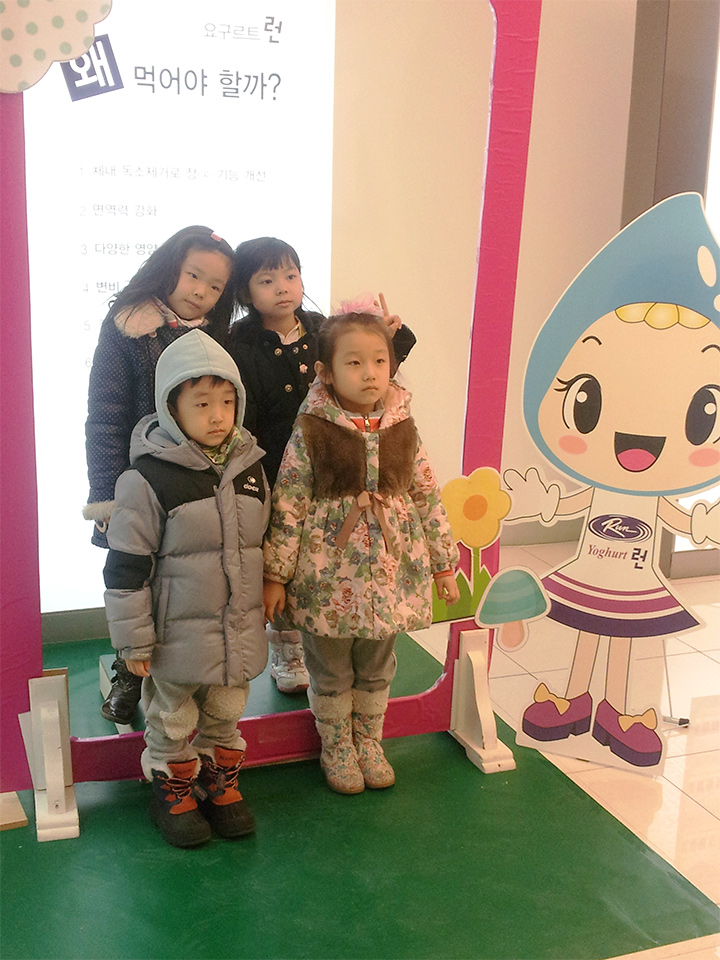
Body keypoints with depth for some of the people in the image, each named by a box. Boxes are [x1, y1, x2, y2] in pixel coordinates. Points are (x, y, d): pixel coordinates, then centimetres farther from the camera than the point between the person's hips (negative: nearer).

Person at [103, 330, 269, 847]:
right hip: (178, 635, -4)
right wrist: (134, 641, -11)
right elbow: (126, 566, -14)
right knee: (172, 722, 14)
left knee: (226, 716, 21)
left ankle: (222, 782, 42)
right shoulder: (148, 479, -17)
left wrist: (269, 601, 19)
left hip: (240, 630, 5)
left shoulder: (251, 467, 0)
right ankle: (172, 791, 36)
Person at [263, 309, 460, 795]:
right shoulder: (310, 432, -12)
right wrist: (275, 576, -8)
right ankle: (336, 749, 36)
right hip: (328, 580, -3)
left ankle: (369, 742, 41)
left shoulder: (403, 429, -2)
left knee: (377, 670, 20)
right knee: (331, 673, 15)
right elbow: (287, 508, -9)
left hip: (390, 576, 3)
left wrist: (444, 564, 7)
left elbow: (428, 499, 4)